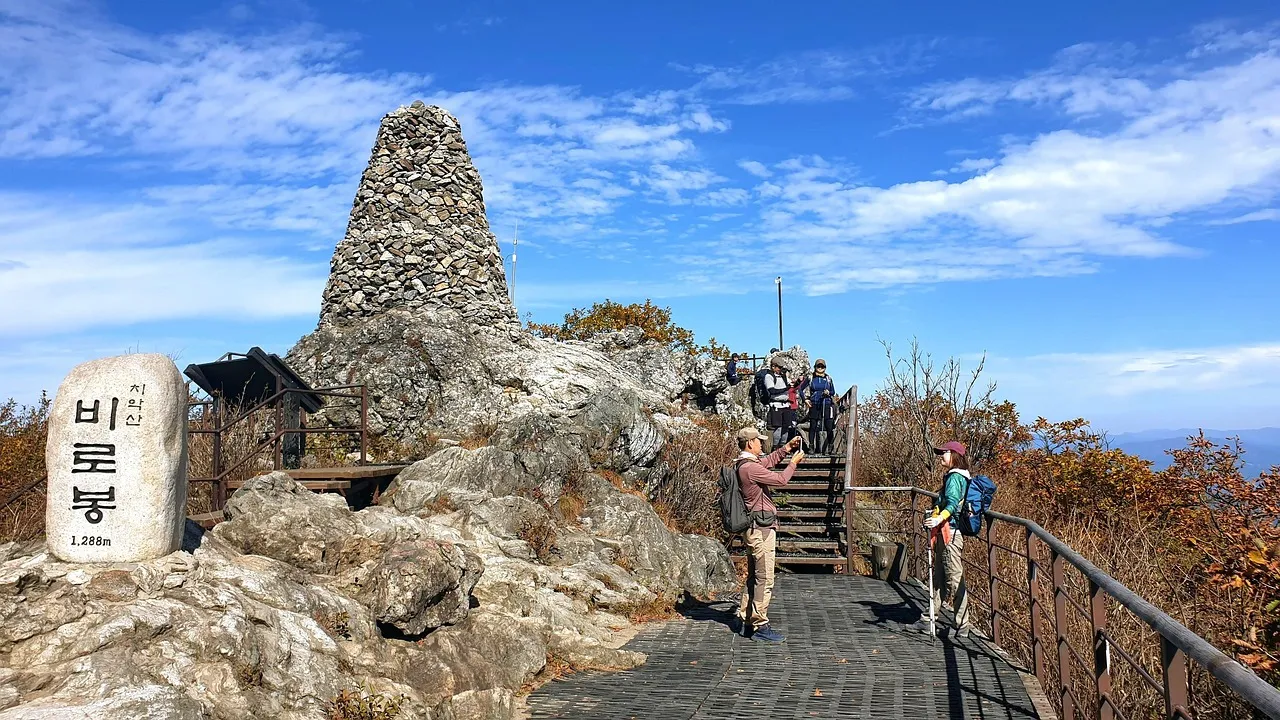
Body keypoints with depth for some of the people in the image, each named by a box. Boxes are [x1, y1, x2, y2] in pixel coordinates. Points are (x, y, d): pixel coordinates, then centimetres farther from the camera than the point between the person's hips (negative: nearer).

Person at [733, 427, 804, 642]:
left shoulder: (748, 464, 13)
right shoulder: (749, 468, -19)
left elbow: (768, 461, 32)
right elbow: (780, 480, -16)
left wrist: (787, 448, 25)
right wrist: (793, 463, 0)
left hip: (755, 527, 11)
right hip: (761, 527, -11)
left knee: (754, 576, 17)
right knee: (764, 579, -6)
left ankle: (744, 619, 23)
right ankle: (760, 626, -3)